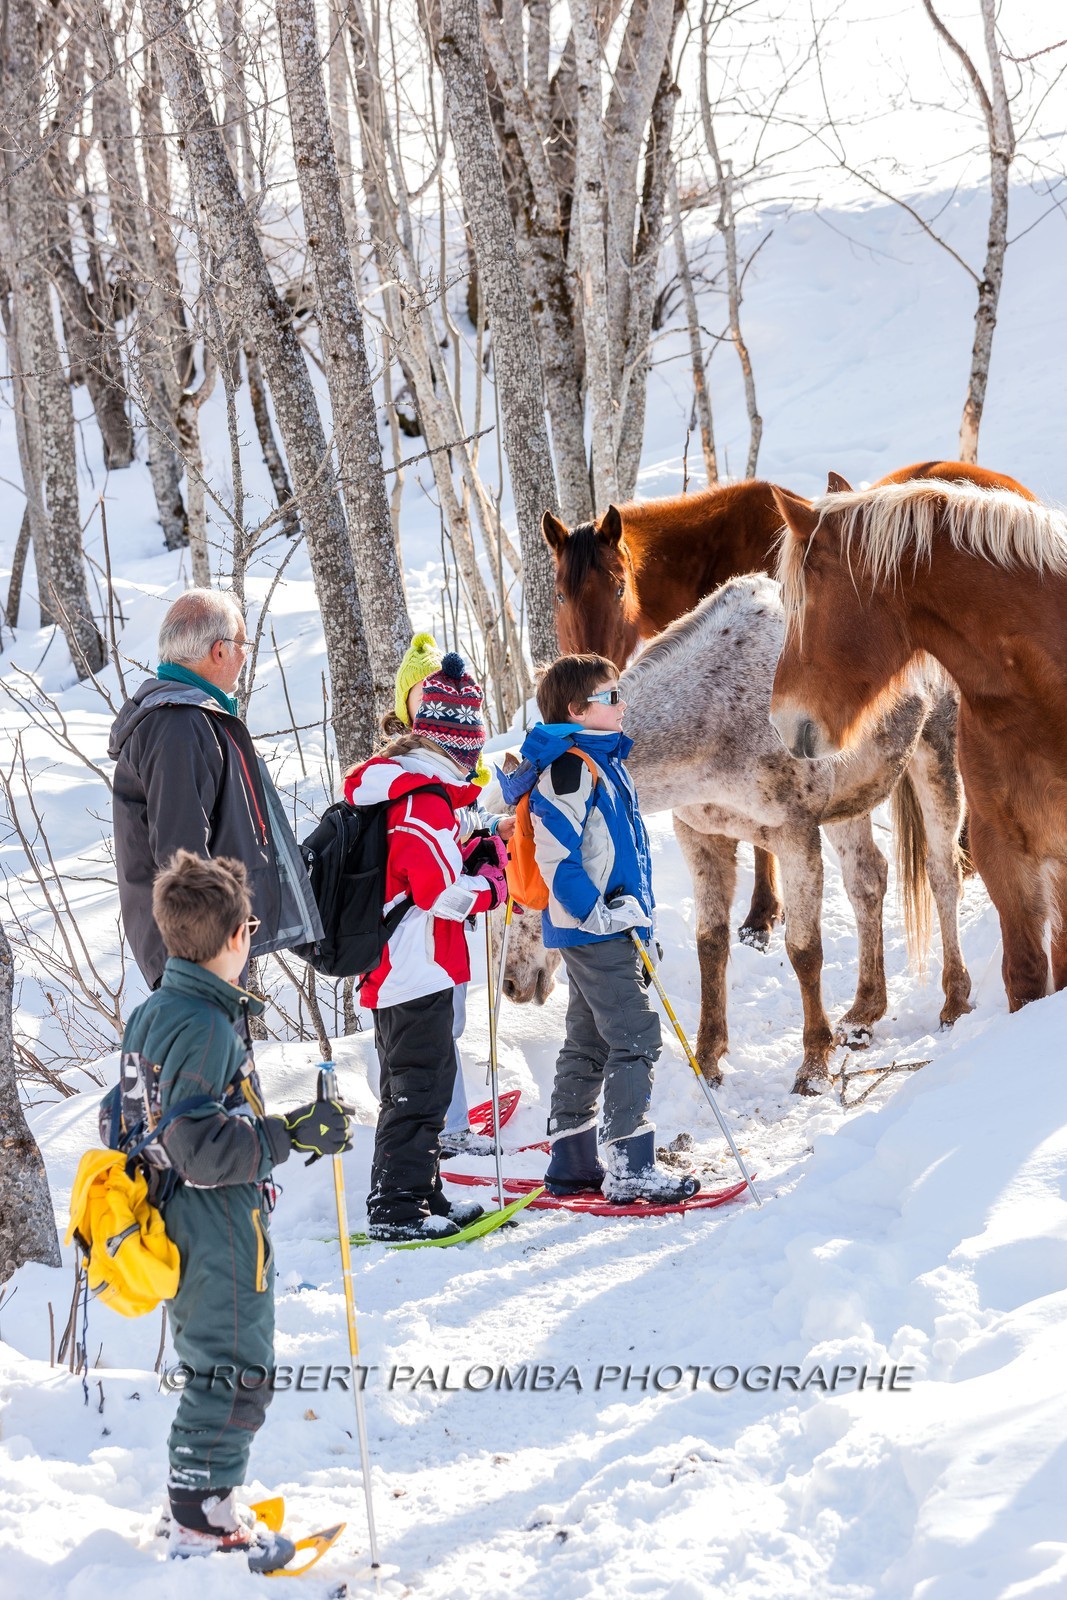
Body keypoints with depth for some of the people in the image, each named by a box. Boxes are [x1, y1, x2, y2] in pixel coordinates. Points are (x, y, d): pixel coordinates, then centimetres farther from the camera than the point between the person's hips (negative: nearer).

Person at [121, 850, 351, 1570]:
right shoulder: (207, 1027, -23)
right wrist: (294, 1133, -25)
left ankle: (198, 1503, 29)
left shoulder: (154, 1012, 6)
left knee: (211, 1369, 20)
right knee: (237, 1376, 0)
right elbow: (201, 1148, -27)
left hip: (182, 1231, 10)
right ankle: (203, 1520, 7)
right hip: (221, 1234, -10)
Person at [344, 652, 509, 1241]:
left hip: (389, 967, 10)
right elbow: (443, 892, -23)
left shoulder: (389, 780, 13)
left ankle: (419, 1195, 25)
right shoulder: (425, 798, -19)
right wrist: (493, 882, -5)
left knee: (413, 1086, 17)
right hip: (419, 969, -10)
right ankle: (396, 1206, -3)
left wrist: (471, 855, 9)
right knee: (421, 1087, -5)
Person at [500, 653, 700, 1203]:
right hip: (594, 930, -10)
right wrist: (598, 913, -22)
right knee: (635, 1038, -12)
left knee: (589, 1044, 14)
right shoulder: (570, 766, -15)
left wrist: (636, 915, 26)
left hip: (603, 925, 10)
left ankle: (571, 1164, 20)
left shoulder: (602, 760, 17)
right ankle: (629, 1168, -13)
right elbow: (555, 855, -21)